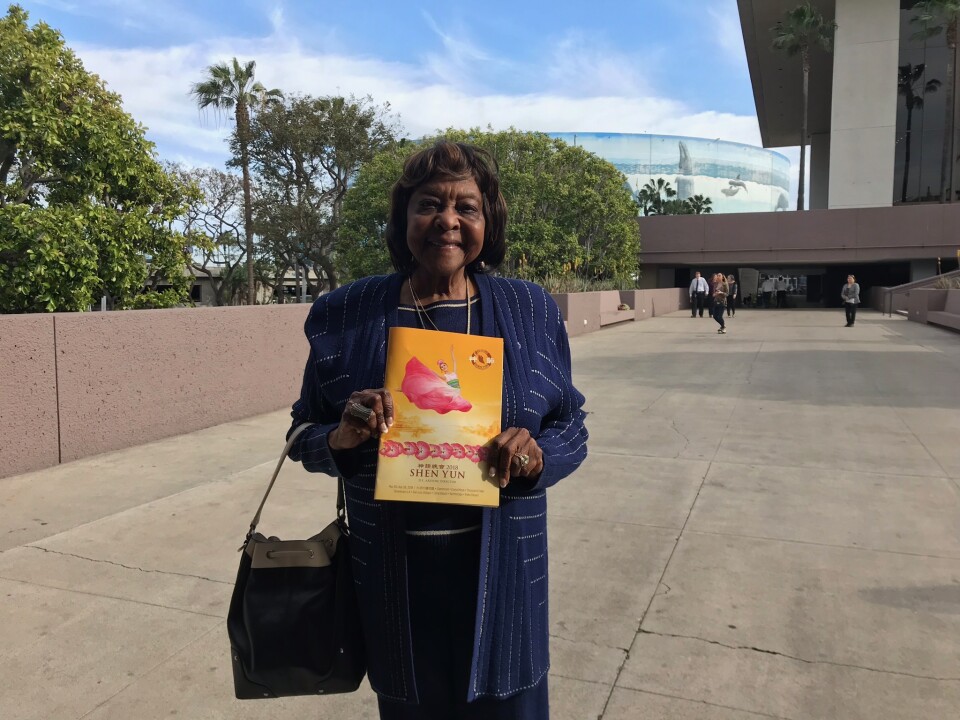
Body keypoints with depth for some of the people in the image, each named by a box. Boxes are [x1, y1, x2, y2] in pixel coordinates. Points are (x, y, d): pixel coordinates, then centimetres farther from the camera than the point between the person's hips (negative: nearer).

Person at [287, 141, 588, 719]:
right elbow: (306, 438, 5)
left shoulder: (532, 312, -1)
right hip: (392, 579, 0)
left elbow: (572, 429, 4)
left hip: (499, 573, 0)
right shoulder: (346, 315, -2)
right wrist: (341, 438, -17)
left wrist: (539, 454, -17)